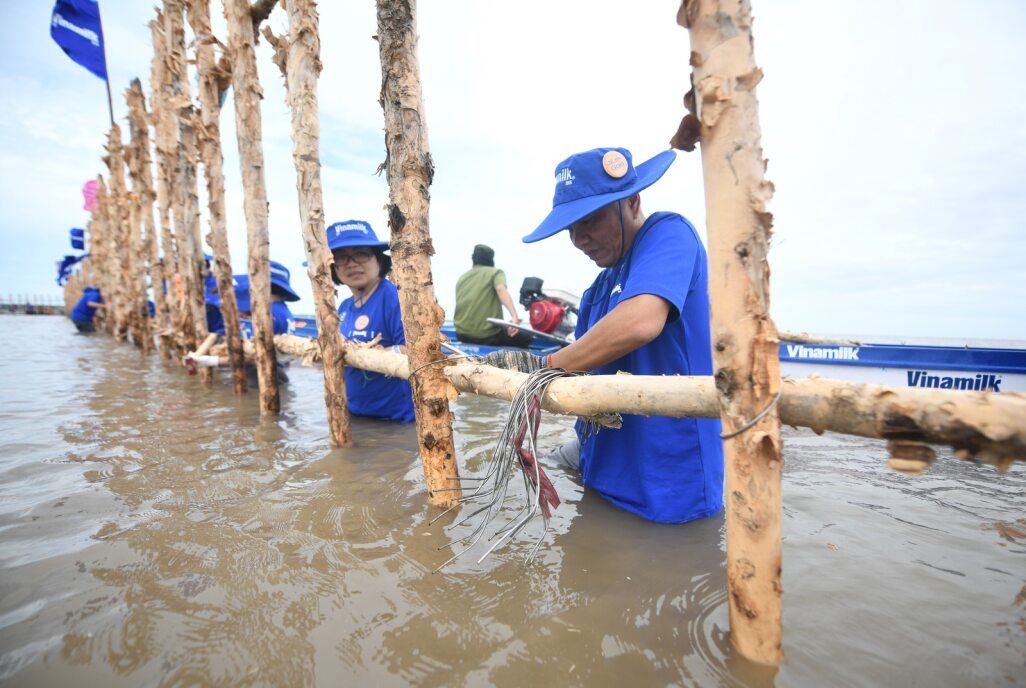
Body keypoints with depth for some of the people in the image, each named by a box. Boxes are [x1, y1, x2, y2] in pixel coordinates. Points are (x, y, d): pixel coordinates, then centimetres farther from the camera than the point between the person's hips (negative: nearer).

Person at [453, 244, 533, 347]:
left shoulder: (462, 277, 17)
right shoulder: (495, 272, 2)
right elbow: (501, 289, -20)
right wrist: (514, 316, -33)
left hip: (462, 334, 6)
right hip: (487, 335, -6)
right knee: (527, 337, 15)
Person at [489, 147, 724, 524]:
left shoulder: (668, 233, -14)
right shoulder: (601, 287, 11)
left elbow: (640, 323, -34)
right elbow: (583, 370, 9)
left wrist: (545, 365, -22)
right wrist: (520, 366, -10)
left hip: (669, 484, -8)